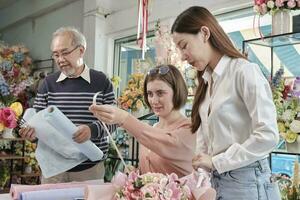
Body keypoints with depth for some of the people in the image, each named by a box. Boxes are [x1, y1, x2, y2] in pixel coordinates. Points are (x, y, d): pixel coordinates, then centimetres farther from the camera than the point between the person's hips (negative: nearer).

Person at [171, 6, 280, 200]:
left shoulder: (244, 71, -12)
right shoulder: (207, 81, 12)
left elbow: (268, 135, -19)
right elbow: (204, 138, 12)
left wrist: (216, 162, -15)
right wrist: (200, 165, -3)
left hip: (247, 181, -7)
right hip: (217, 180, 7)